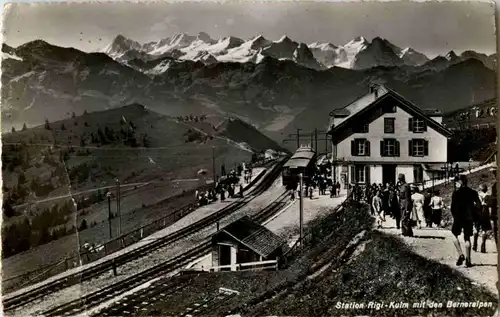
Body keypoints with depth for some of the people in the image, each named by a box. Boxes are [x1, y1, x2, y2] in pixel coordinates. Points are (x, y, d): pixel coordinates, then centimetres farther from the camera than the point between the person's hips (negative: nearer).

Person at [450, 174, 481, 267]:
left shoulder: (456, 192, -8)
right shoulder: (472, 192, 4)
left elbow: (453, 207, -11)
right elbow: (478, 205, 0)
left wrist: (454, 216, 2)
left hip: (458, 217, -4)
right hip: (469, 218, 4)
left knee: (455, 235, 13)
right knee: (467, 238, 9)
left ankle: (461, 255, -3)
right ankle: (468, 260, 7)